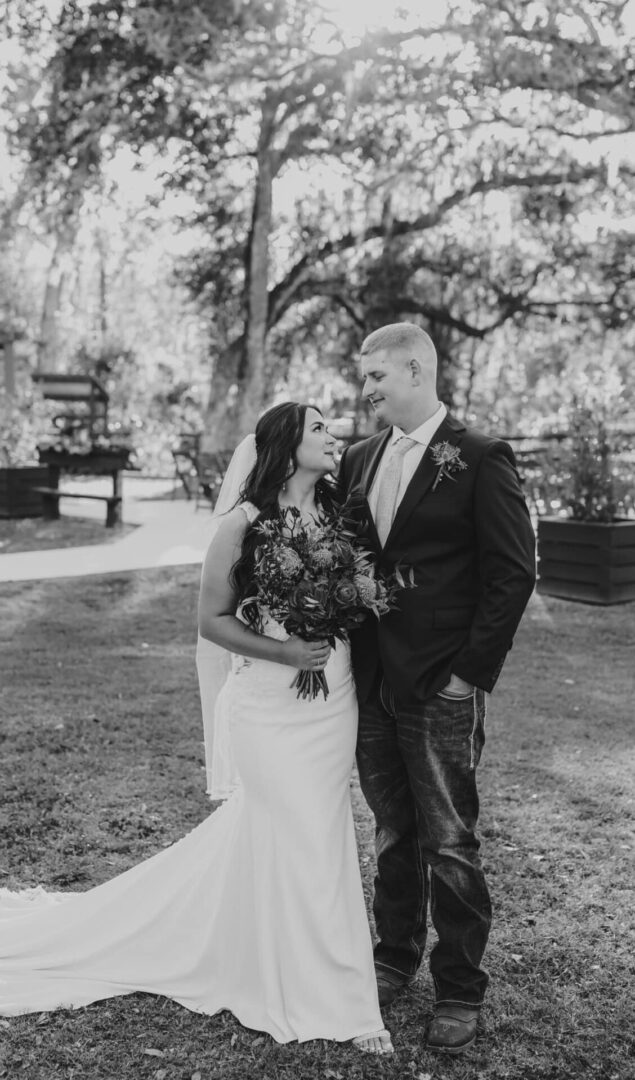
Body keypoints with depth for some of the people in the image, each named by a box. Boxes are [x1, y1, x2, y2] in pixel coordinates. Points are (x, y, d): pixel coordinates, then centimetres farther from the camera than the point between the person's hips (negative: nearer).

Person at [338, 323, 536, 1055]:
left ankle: (460, 992, 21)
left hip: (442, 690, -5)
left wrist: (473, 671, -12)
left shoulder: (480, 459, -9)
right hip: (373, 684, 5)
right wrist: (347, 652, 4)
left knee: (449, 843, 5)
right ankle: (395, 957, 35)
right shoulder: (359, 460, 9)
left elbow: (513, 572, -11)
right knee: (392, 834, 18)